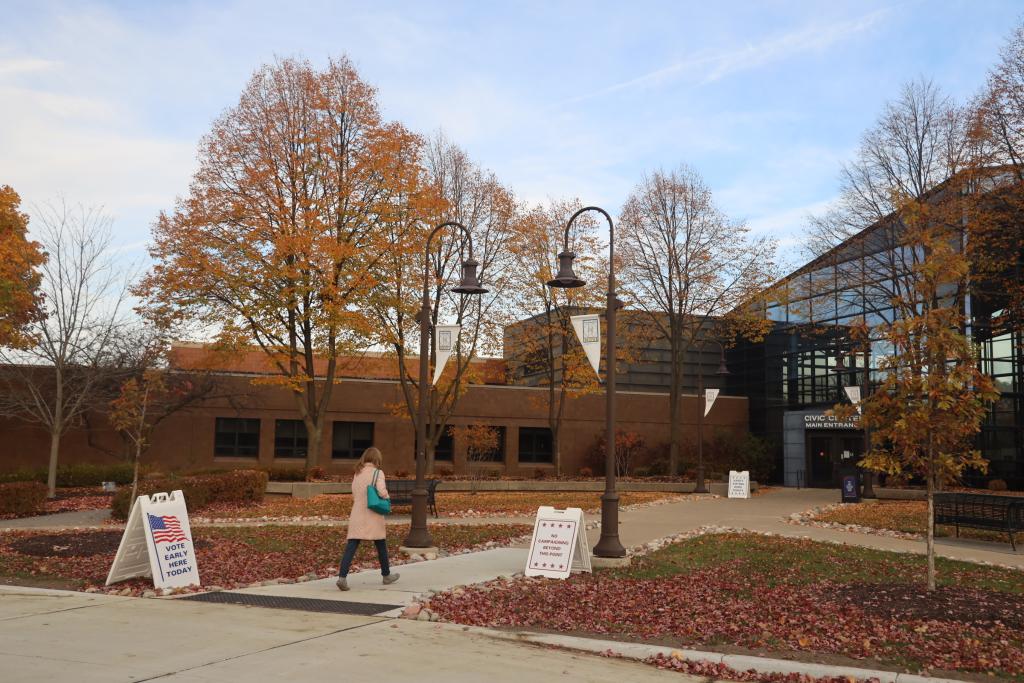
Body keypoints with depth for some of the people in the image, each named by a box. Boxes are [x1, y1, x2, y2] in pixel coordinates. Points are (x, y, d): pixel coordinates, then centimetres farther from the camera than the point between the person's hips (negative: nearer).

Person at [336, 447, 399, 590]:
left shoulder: (357, 473, 10)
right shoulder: (378, 472, -6)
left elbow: (354, 495, 13)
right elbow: (382, 492, -19)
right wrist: (387, 497, 1)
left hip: (357, 515, 4)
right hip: (373, 515, -4)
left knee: (351, 546, -2)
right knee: (381, 545, 14)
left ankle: (342, 577, -17)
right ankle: (386, 575, 28)